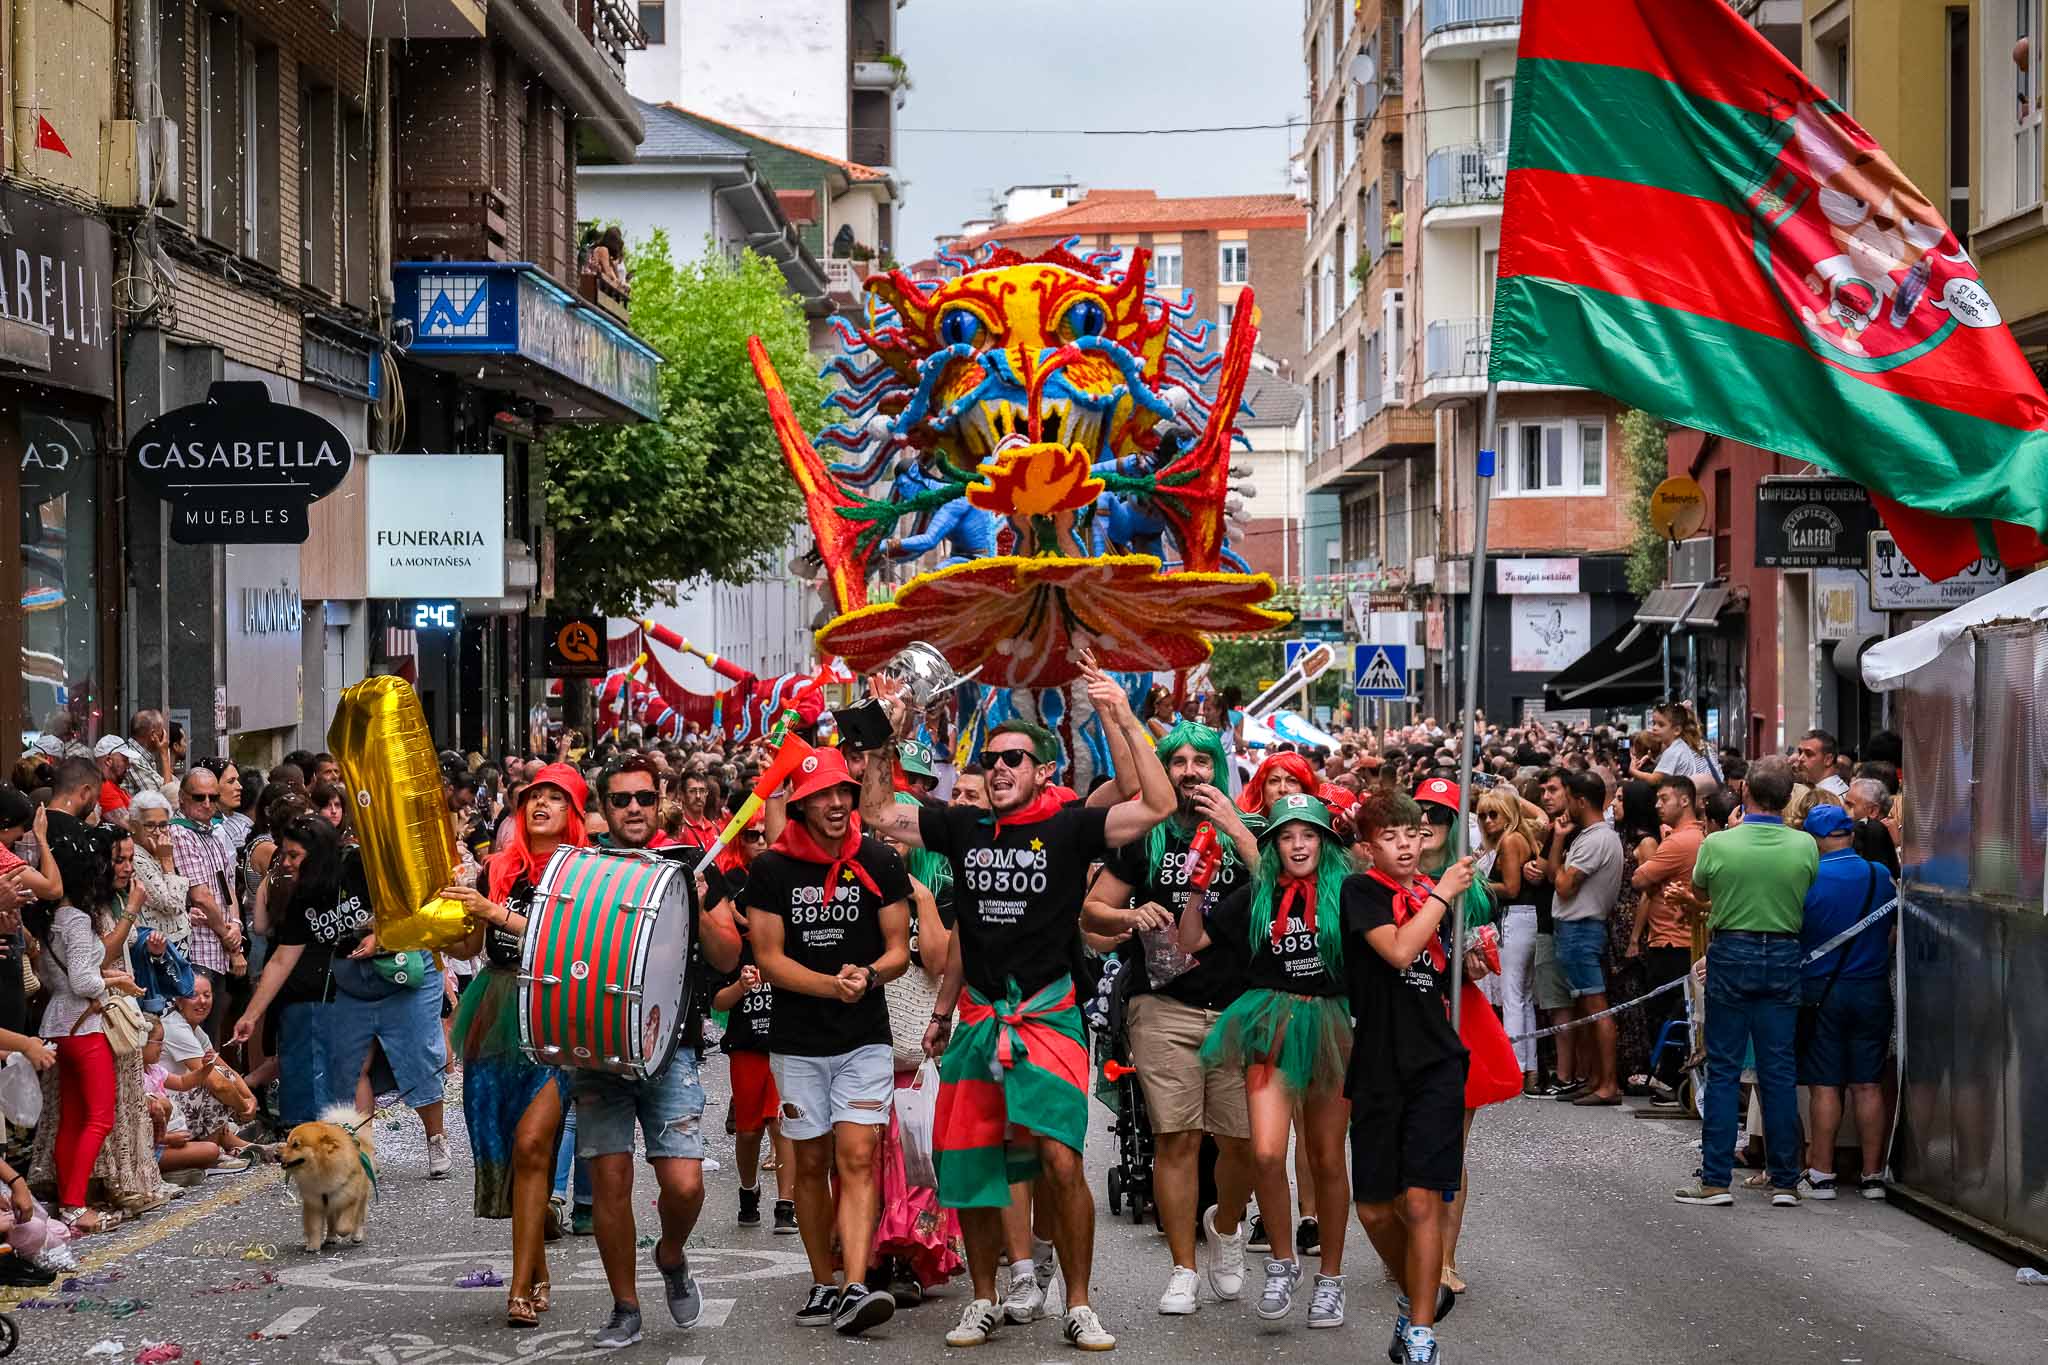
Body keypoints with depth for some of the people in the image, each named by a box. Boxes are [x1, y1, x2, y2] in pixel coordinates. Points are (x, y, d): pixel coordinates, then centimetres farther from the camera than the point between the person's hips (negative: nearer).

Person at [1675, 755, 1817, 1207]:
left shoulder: (1718, 844, -11)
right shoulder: (1805, 847, -7)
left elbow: (1700, 890, 8)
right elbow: (1809, 897, 6)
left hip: (1731, 954, -2)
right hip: (1784, 956, 2)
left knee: (1723, 1069, 4)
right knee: (1780, 1071, 7)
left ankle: (1715, 1180, 3)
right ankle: (1785, 1182, 9)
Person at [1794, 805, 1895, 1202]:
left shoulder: (1807, 878, -11)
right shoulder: (1881, 876, 1)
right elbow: (1893, 931, 11)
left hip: (1821, 991, -3)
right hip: (1873, 990, 3)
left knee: (1824, 1086, 2)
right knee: (1869, 1085, 6)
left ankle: (1821, 1174, 3)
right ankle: (1872, 1175, 8)